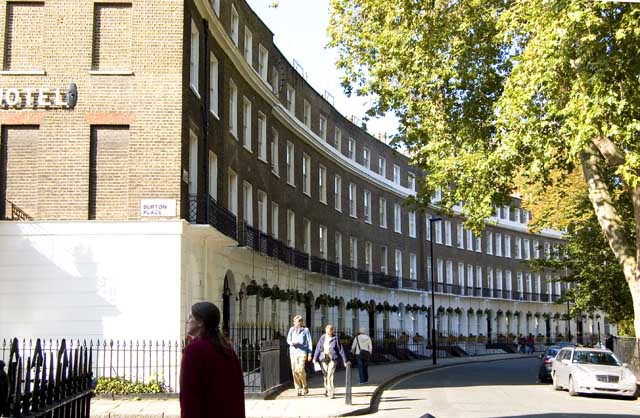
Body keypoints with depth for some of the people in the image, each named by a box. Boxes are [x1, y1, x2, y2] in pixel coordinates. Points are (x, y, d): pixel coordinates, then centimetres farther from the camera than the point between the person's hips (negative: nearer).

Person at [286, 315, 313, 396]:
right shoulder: (292, 329, 8)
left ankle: (305, 386, 5)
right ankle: (298, 389, 10)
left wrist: (310, 354, -2)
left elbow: (309, 342, 3)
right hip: (293, 352, 3)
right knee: (295, 371, 0)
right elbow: (288, 340, 11)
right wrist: (292, 343, -13)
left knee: (300, 369, -15)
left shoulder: (305, 330, 1)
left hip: (302, 352, -3)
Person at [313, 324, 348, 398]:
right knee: (325, 375, 10)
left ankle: (331, 393, -12)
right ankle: (326, 390, 27)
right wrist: (315, 358, 0)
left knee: (330, 375, -12)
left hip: (332, 359, -3)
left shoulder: (335, 339, -3)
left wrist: (345, 361, 3)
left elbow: (341, 350, 1)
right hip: (323, 359, 3)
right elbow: (318, 348, 5)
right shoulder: (322, 338, 4)